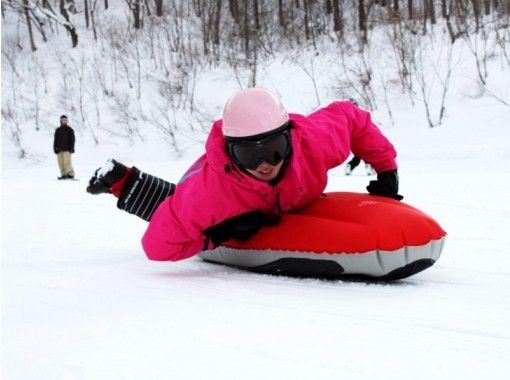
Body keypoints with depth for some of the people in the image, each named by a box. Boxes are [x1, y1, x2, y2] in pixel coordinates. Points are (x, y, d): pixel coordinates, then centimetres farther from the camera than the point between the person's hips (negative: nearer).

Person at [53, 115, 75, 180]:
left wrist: (71, 148, -7)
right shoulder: (58, 130, 17)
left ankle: (71, 174, -15)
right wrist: (55, 148, 10)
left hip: (67, 149, -4)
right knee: (61, 163, -1)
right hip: (59, 149, 5)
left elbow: (72, 140, 2)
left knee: (67, 162, -16)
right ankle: (64, 175, 3)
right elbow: (55, 140, 19)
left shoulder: (70, 130, 6)